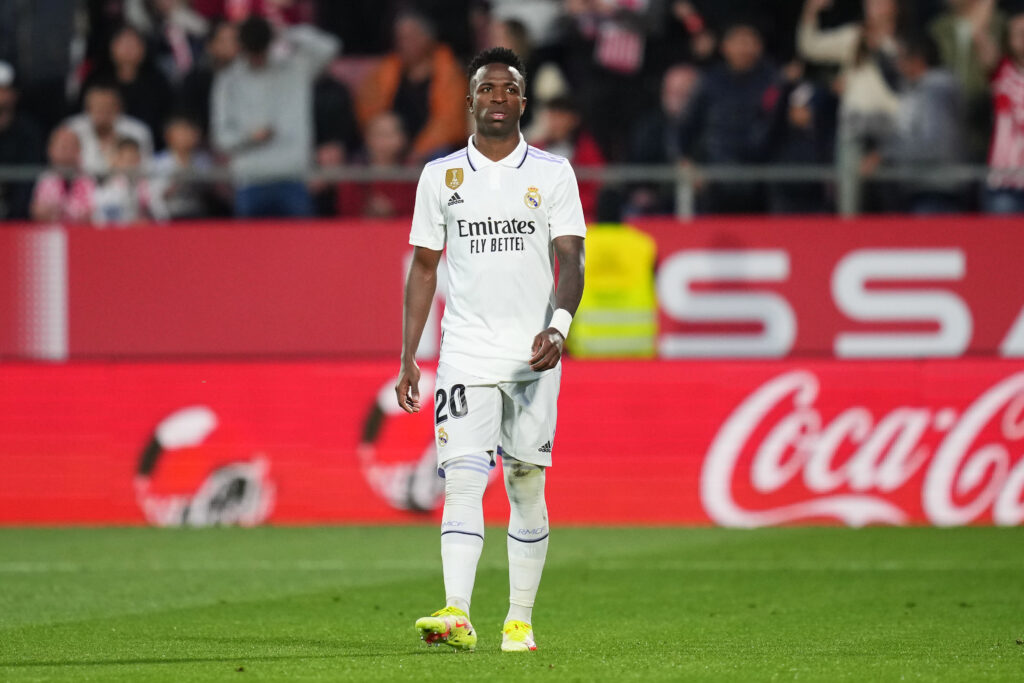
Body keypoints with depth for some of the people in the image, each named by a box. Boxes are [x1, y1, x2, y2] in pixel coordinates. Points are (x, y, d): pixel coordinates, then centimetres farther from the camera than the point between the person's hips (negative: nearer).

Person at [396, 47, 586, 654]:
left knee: (526, 486, 4)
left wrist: (558, 327, -21)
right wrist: (409, 358, 6)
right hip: (465, 353, 0)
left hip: (533, 355, 0)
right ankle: (457, 615, -23)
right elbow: (424, 267, 11)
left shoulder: (552, 172, 3)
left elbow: (571, 259, -4)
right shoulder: (441, 176, 7)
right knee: (461, 479, -13)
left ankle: (520, 620, 11)